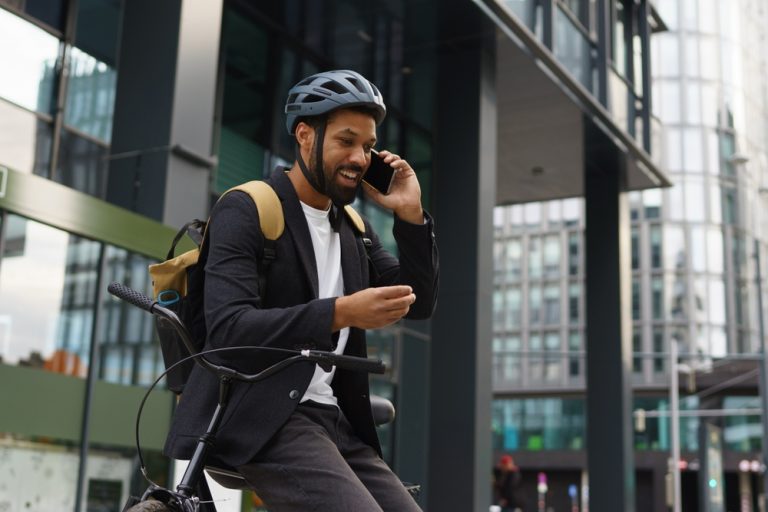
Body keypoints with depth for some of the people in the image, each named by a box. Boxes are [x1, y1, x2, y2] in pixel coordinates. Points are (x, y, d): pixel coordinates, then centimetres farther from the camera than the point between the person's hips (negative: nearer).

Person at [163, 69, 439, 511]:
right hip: (258, 417, -7)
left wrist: (411, 216, -3)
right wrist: (341, 312, -29)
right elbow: (229, 330, -18)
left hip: (333, 419, 8)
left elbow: (418, 304, 9)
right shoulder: (247, 209, -6)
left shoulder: (354, 228, 16)